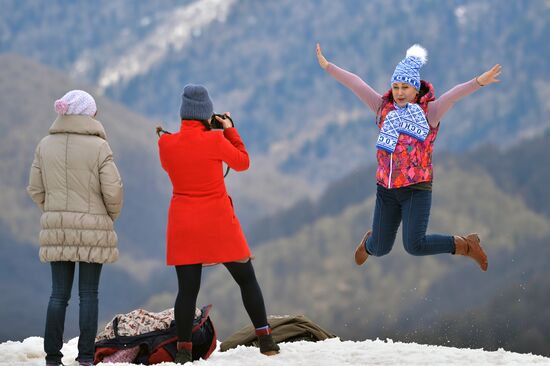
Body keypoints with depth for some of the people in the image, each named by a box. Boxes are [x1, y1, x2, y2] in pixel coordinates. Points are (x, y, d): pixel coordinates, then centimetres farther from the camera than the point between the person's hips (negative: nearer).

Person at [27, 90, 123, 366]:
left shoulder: (46, 146, 2)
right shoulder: (98, 147, -11)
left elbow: (35, 189, 5)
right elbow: (113, 190, -11)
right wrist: (111, 216, 8)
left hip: (56, 228, 3)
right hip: (93, 228, -3)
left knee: (59, 293, 7)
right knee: (88, 294, 4)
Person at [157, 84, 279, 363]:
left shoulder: (166, 144, -5)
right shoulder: (215, 140, -13)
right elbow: (242, 162, 2)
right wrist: (229, 130, 9)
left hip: (183, 226, 2)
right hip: (219, 223, -2)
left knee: (187, 288, 3)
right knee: (246, 278, 11)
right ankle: (265, 339, 12)